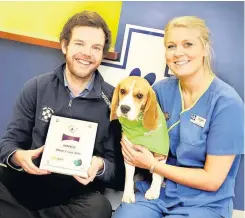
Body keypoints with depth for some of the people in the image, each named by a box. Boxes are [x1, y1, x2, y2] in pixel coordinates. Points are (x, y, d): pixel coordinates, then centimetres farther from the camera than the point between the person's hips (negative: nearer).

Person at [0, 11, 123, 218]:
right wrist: (18, 157, -18)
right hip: (26, 182, 1)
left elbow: (114, 164, 1)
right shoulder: (36, 87, 4)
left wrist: (99, 166, -23)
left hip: (77, 191, 0)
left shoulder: (112, 99, -1)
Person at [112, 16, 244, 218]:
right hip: (155, 190, 3)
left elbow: (212, 180, -14)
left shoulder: (227, 103, -14)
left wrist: (153, 165, -12)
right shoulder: (162, 89, -2)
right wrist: (131, 145, -12)